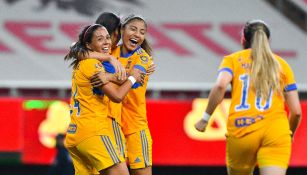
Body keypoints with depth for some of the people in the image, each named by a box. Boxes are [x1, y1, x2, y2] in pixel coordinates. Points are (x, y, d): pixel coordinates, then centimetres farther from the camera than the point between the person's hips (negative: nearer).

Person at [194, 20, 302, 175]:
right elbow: (296, 111, 13)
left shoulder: (233, 60, 12)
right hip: (276, 132, 0)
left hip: (241, 132, 0)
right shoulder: (281, 65, 17)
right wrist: (290, 134, 32)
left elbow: (220, 86, -10)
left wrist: (205, 118, -3)